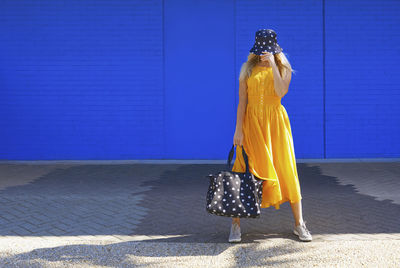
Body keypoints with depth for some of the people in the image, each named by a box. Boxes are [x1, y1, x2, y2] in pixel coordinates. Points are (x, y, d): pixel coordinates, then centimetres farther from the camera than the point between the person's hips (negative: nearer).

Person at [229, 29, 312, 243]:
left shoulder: (284, 69, 5)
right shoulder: (248, 69, 6)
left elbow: (281, 92, -15)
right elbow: (242, 100, 2)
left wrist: (273, 65, -15)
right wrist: (238, 129, -4)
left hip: (276, 122, 0)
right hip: (252, 122, 0)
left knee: (286, 171, 0)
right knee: (245, 171, -1)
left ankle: (299, 224, 11)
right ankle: (236, 224, 8)